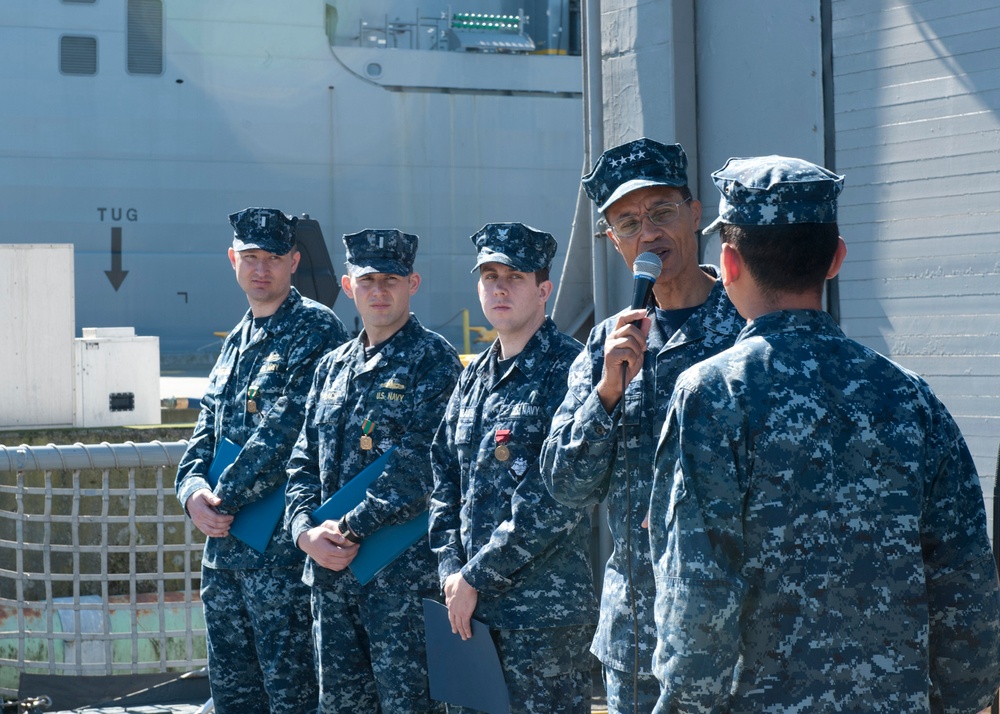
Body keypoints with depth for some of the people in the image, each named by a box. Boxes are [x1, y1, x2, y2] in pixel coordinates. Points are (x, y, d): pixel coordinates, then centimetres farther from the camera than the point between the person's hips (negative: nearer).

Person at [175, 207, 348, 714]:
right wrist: (193, 491, -4)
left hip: (281, 544, -8)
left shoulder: (316, 330, -8)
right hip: (222, 544, 8)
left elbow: (287, 429, -18)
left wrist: (224, 499, -15)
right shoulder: (237, 340, 18)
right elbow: (207, 430, 17)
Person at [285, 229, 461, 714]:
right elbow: (303, 461, 14)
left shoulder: (434, 361, -5)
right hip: (329, 568, 7)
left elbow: (418, 466, -15)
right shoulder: (333, 366, 16)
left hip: (403, 572, -7)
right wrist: (307, 531, -4)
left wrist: (352, 529, -17)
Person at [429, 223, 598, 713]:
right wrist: (451, 570, -1)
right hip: (470, 604, 7)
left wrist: (476, 579, -15)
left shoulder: (567, 370, -11)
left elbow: (556, 501, -19)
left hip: (547, 612, -7)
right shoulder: (475, 377, 13)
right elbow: (444, 479, 13)